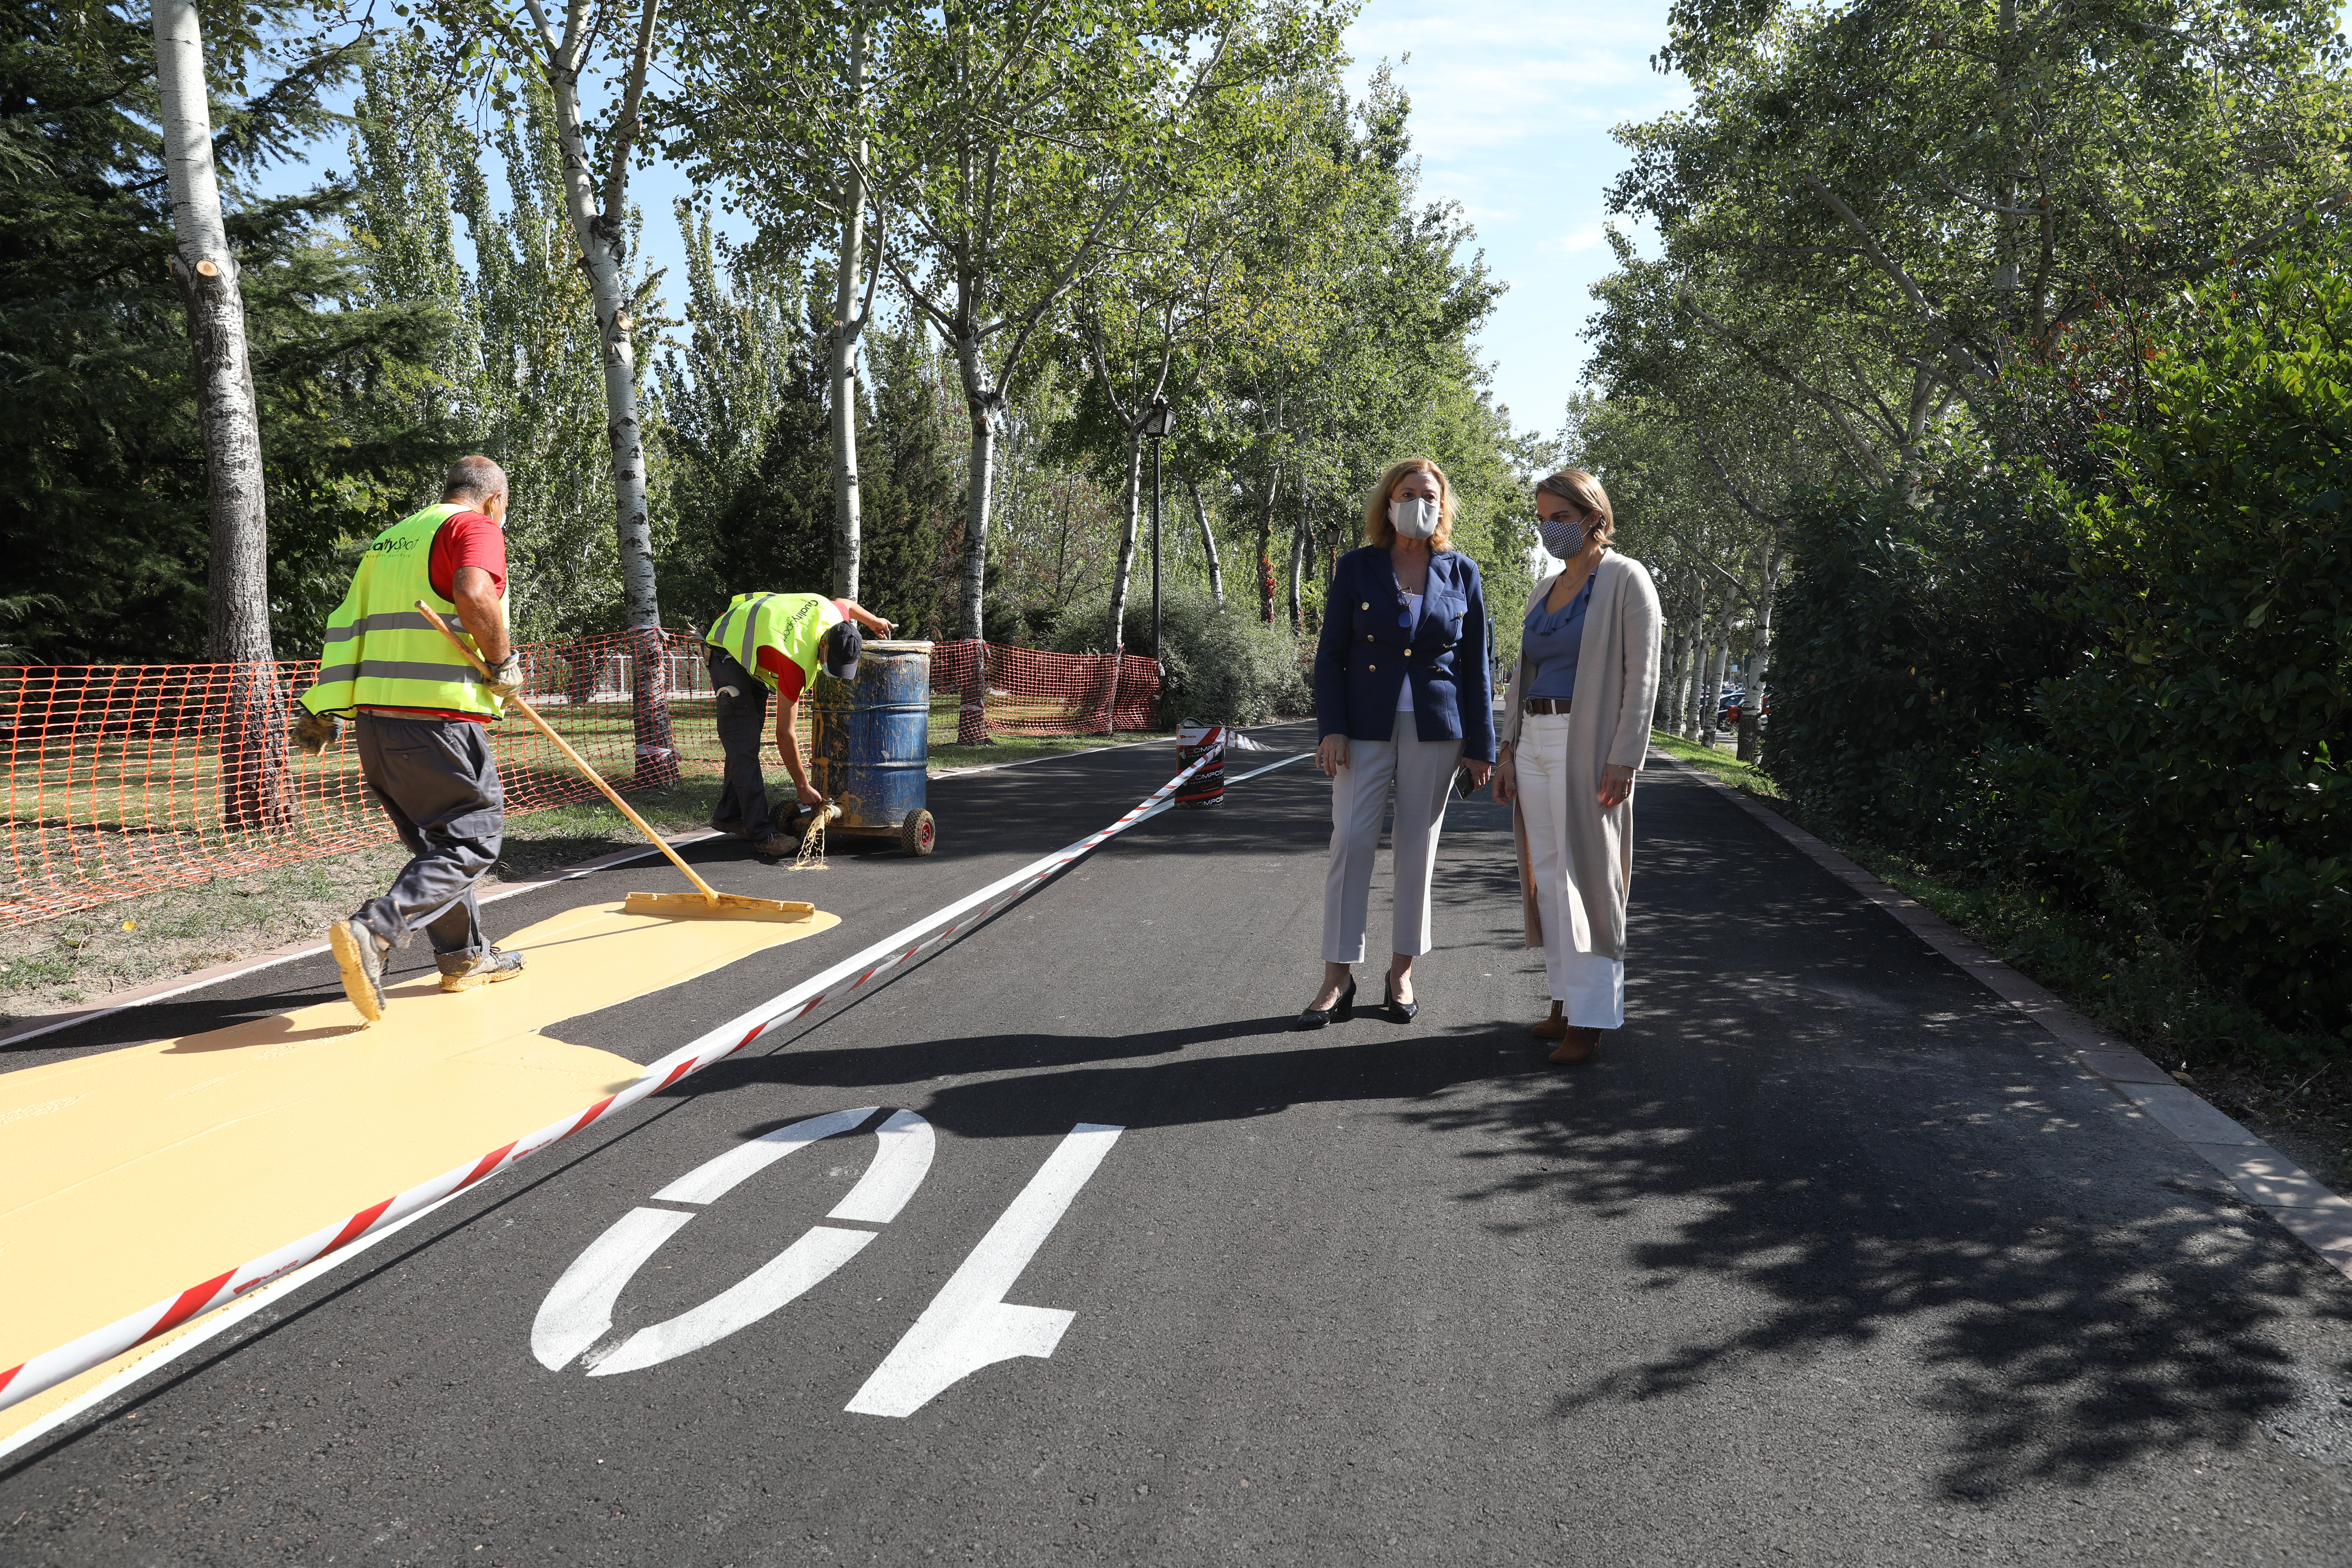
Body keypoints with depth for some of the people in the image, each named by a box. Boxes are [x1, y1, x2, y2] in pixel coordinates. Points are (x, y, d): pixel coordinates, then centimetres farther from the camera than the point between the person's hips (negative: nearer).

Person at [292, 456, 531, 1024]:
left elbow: (347, 623, 19)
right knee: (472, 840, -2)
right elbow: (474, 595, -24)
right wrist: (503, 663, -10)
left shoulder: (391, 539, 22)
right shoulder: (476, 527, -3)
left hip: (375, 715, 8)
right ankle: (373, 932, -18)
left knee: (438, 837, 19)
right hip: (438, 716, -8)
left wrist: (324, 711, 19)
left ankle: (465, 957, 28)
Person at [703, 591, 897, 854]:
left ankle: (728, 815, 25)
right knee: (744, 746, -14)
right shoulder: (797, 661, -39)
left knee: (749, 737, 13)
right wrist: (804, 788, -26)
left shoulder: (833, 614, -22)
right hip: (729, 651, -9)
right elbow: (785, 733, -32)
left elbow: (844, 603, 8)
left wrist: (873, 621, 25)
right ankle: (763, 835, -17)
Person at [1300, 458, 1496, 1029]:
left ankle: (1402, 973, 17)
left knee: (1418, 849, 5)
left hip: (1436, 729, 1)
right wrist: (1331, 729, -9)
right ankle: (1337, 981, -1)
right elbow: (1330, 654, 2)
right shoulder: (1356, 568, 2)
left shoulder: (1462, 573, 5)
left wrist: (1480, 746, 2)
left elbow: (1476, 665, 6)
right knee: (1350, 842, -7)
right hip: (1366, 725, -1)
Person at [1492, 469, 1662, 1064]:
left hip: (1586, 744, -7)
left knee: (1586, 875, -5)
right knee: (1546, 874, 8)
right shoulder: (1545, 589, 16)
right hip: (1535, 741, 7)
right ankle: (1567, 998, 18)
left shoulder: (1626, 580, -5)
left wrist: (1624, 759, -18)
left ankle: (1591, 1016, 1)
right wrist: (1508, 750, 12)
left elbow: (1642, 675, -11)